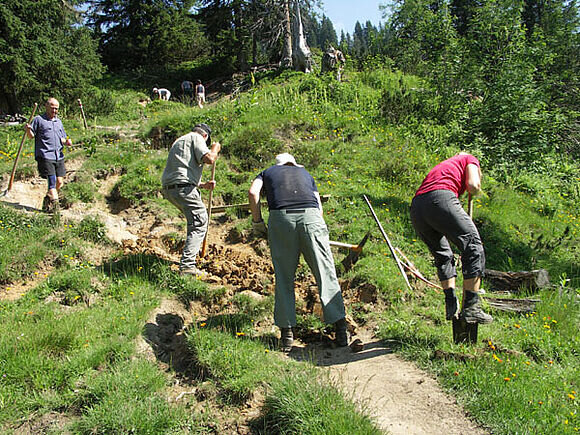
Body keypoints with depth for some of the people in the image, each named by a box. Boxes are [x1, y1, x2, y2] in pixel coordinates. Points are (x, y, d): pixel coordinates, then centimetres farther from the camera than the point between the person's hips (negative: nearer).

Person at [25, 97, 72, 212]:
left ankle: (47, 202, 22)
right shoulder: (38, 119, 5)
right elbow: (31, 136, 4)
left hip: (59, 156, 6)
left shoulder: (59, 121, 21)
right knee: (52, 181, -12)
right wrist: (28, 130, -17)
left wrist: (67, 141, 3)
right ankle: (54, 203, -8)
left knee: (59, 182, 4)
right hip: (45, 156, -5)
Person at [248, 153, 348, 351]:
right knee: (326, 273, 3)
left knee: (284, 278, 7)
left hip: (280, 217, -1)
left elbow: (253, 192, 9)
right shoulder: (305, 173, 36)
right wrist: (317, 229, 34)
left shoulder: (268, 172, 31)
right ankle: (340, 329, 3)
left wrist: (257, 222, 16)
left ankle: (286, 332, 7)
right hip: (311, 216, 1)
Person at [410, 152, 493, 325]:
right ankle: (471, 308, -5)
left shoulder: (442, 166, 40)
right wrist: (475, 189, 28)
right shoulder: (470, 159, 23)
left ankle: (452, 306, 16)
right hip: (441, 199, -7)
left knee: (443, 255, 22)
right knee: (473, 247, 0)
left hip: (416, 208, 7)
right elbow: (473, 186, 2)